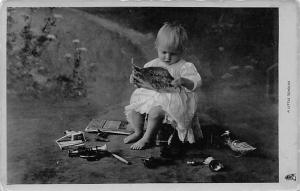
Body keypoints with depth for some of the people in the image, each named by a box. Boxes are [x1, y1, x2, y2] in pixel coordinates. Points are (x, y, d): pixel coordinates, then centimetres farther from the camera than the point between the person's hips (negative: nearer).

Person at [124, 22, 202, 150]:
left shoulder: (185, 67, -5)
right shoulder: (152, 65, 11)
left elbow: (196, 82, -17)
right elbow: (144, 83, 17)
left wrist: (184, 82, -38)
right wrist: (136, 80, -6)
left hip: (172, 101, -6)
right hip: (151, 97, 6)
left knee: (156, 111, -32)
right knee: (131, 109, -10)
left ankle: (147, 138, -9)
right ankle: (138, 132, 12)